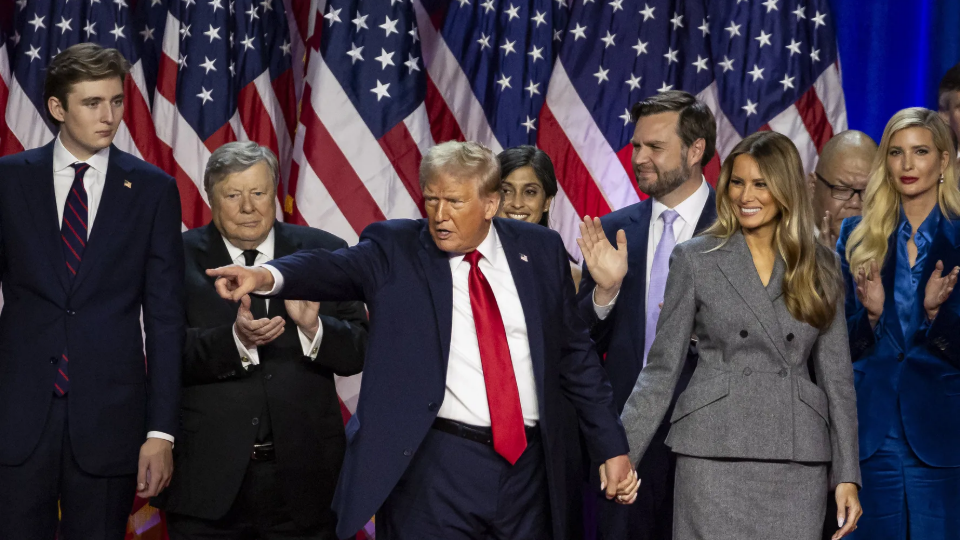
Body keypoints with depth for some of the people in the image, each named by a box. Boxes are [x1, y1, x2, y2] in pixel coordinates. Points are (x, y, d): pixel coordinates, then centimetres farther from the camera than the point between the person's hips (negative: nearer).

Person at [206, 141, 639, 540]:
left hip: (529, 466, 3)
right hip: (434, 469, -3)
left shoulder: (539, 249, 8)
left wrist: (611, 447, 12)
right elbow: (337, 268, -20)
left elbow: (575, 354, 13)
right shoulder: (394, 249, 0)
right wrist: (267, 276, -41)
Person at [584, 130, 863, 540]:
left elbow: (837, 375, 9)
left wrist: (847, 475, 4)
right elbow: (662, 367, 3)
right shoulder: (695, 259, 3)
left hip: (798, 460, 2)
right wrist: (621, 452, -5)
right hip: (715, 454, -2)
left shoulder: (820, 266, 8)